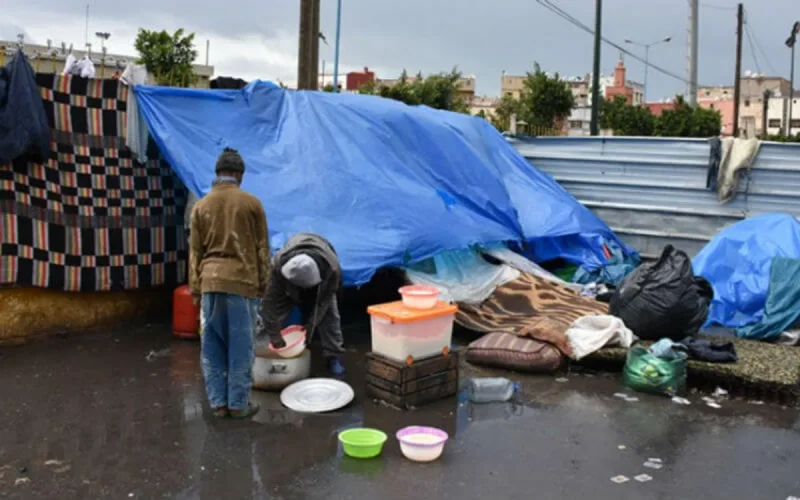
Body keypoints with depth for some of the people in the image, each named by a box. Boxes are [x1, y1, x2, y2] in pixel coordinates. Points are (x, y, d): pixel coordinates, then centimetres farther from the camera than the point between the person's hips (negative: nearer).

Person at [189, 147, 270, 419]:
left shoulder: (201, 206, 5)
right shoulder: (251, 204, -1)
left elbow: (195, 251, 7)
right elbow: (262, 248, 1)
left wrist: (195, 288, 12)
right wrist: (263, 283, 9)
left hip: (211, 282, 3)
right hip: (242, 282, -2)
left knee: (212, 346, 9)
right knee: (241, 347, 4)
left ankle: (218, 402, 15)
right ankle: (239, 403, 9)